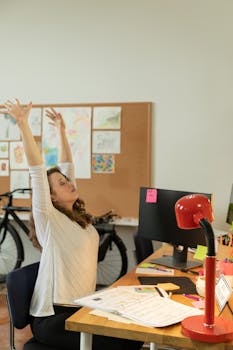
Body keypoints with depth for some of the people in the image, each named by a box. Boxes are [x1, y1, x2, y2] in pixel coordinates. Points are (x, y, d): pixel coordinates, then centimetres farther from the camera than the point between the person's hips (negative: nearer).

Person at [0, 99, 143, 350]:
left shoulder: (77, 214, 8)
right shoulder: (48, 219, -12)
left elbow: (66, 165, 13)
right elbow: (37, 171, -23)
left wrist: (61, 129, 16)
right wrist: (22, 124, -28)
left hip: (82, 307, 8)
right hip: (52, 318, -7)